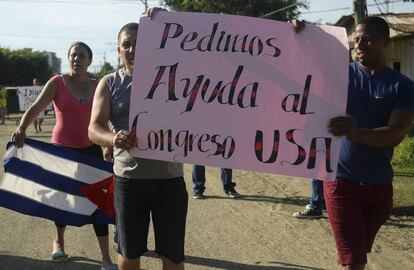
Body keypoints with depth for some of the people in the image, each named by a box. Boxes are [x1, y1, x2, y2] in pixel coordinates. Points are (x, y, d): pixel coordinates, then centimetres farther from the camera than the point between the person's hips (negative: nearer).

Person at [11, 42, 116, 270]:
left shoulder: (97, 86, 2)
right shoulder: (57, 83, -6)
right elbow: (35, 108, -16)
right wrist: (21, 127, -34)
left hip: (90, 149, 2)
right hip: (62, 149, -1)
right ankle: (58, 242, 42)